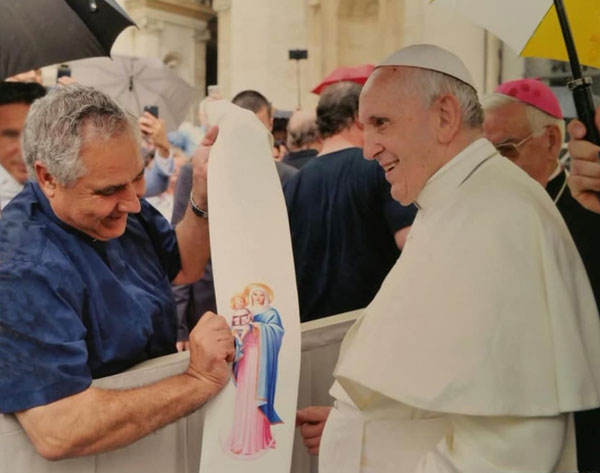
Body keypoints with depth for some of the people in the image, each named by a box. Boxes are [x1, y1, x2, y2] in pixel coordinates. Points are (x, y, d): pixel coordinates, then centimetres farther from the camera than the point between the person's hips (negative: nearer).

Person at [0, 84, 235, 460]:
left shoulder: (115, 199, -3)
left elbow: (184, 269, 10)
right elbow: (55, 432, -34)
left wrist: (205, 190, -8)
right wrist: (201, 382, -30)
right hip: (105, 457, -6)